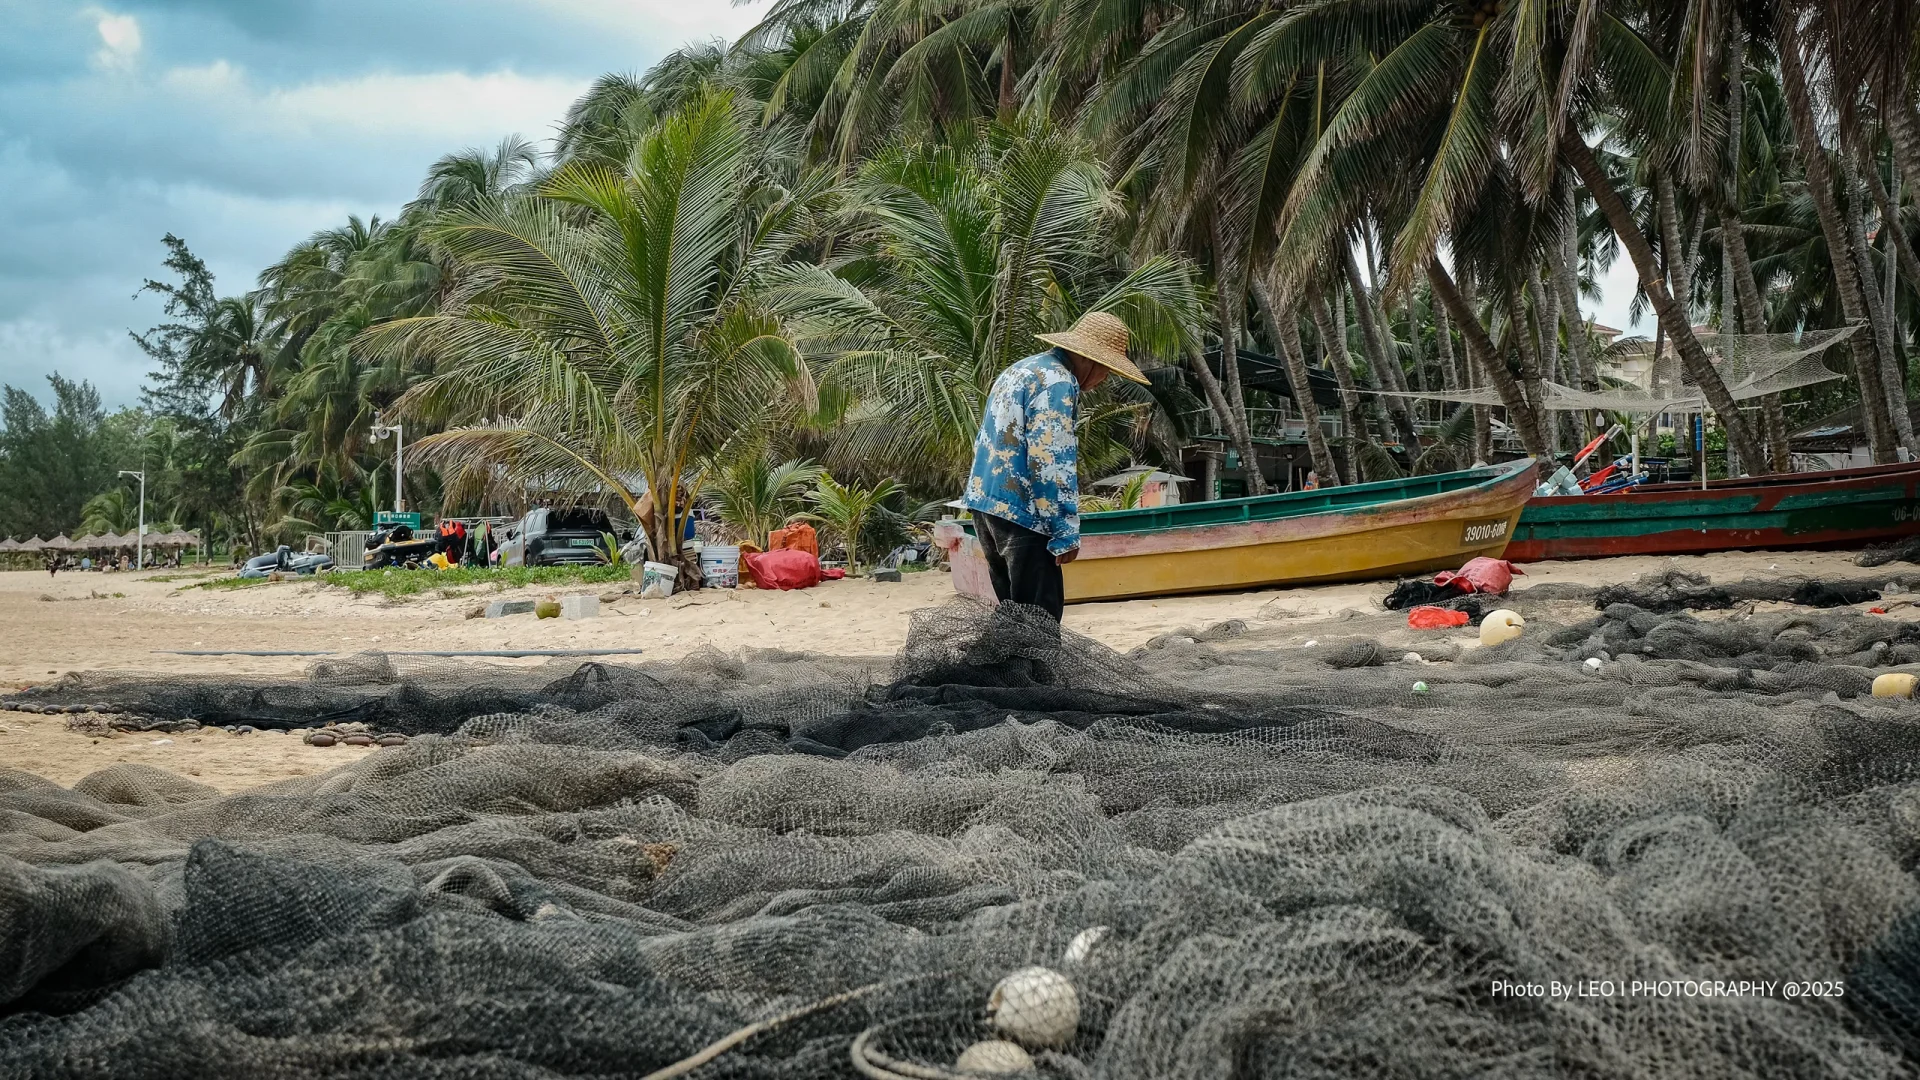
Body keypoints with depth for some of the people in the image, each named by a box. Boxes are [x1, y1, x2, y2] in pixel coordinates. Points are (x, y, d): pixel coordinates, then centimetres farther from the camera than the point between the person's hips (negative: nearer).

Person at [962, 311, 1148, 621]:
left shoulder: (1021, 370, 19)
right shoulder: (1057, 382, -12)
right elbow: (1050, 461, -20)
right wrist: (1066, 532, -17)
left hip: (985, 502, 10)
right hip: (1020, 513, -10)